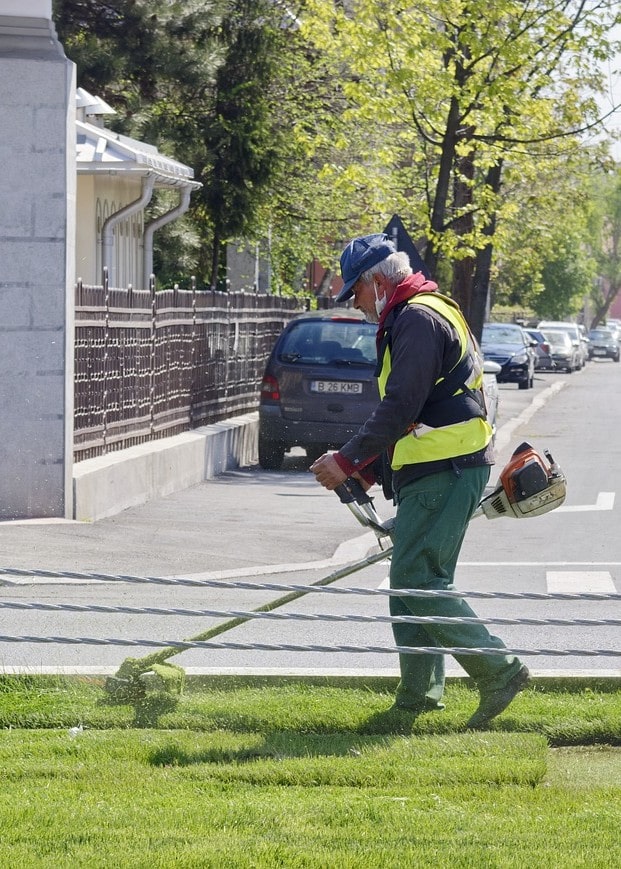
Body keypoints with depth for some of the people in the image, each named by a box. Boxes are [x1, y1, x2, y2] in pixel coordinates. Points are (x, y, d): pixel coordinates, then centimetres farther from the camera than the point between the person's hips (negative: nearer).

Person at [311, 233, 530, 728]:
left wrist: (348, 461, -16)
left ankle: (500, 671, -9)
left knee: (418, 582, -11)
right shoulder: (411, 318, 22)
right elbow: (407, 412, 24)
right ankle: (419, 694, 15)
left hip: (444, 473, -11)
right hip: (439, 470, 11)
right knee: (413, 583, 11)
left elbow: (400, 407, -20)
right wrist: (367, 472, 18)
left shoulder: (418, 319, -13)